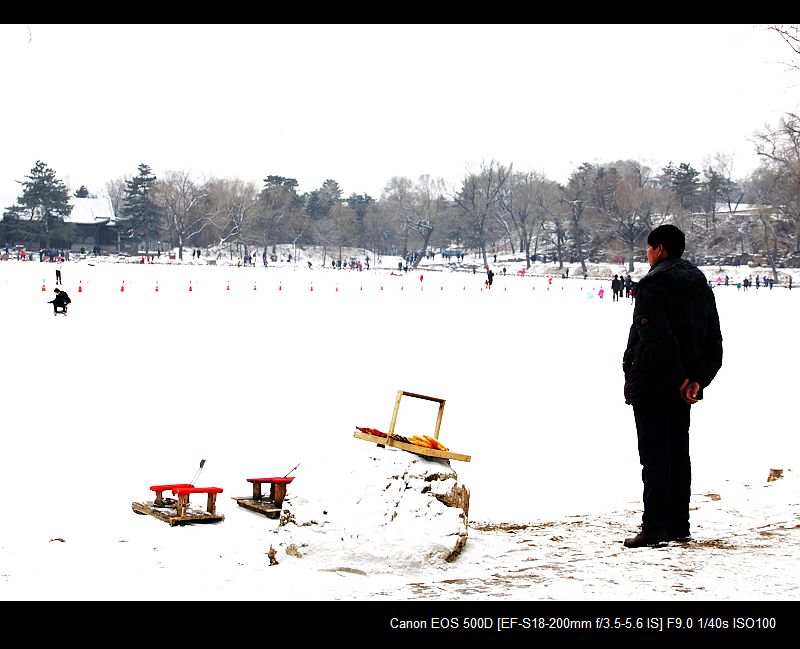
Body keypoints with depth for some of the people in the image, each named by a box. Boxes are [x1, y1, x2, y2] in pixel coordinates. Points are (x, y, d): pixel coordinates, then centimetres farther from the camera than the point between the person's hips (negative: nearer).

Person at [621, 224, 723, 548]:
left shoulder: (651, 287, -13)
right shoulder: (701, 287, 12)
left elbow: (658, 340, -23)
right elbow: (714, 342, 6)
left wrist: (677, 379, -17)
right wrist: (697, 379, -3)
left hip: (652, 386, -7)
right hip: (682, 389, 7)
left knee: (655, 456, -5)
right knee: (678, 454, 14)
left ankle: (655, 526, -7)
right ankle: (679, 525, 17)